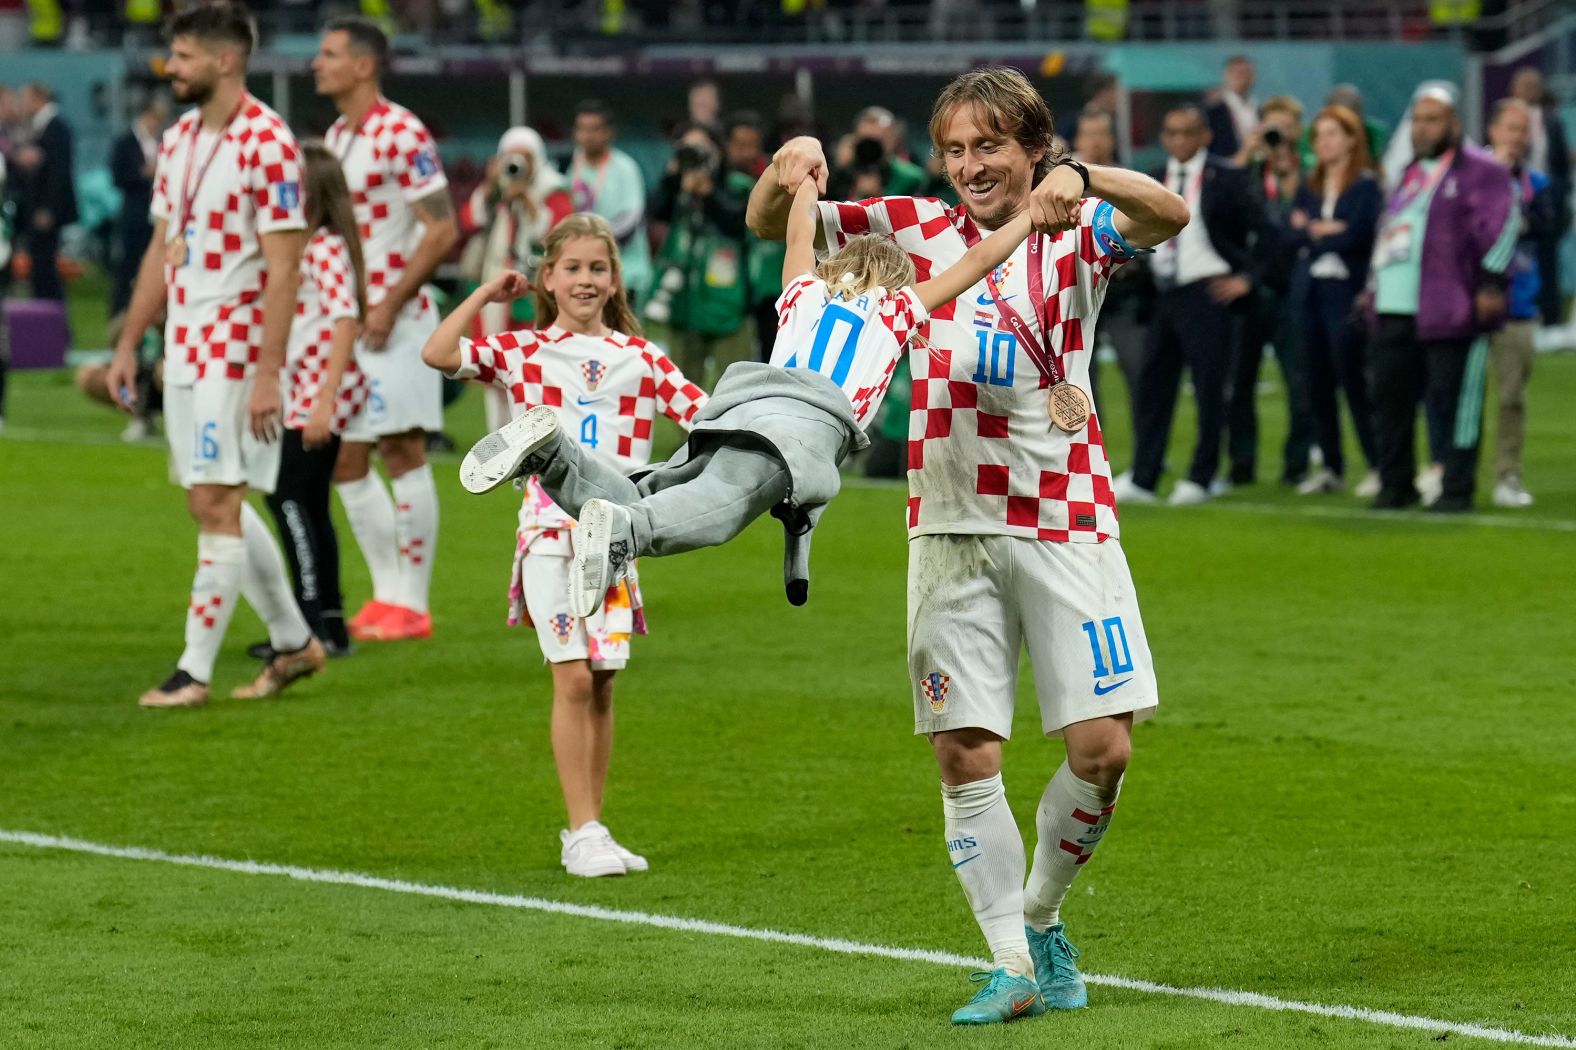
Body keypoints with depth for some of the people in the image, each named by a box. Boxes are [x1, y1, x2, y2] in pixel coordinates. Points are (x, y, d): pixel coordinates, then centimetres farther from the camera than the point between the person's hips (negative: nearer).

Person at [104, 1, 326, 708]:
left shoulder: (267, 142, -14)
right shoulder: (178, 141, 12)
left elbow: (282, 267, -17)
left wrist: (268, 374, -20)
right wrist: (127, 346, 16)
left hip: (235, 350, -9)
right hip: (183, 350, 9)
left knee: (216, 505, -7)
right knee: (215, 507, 12)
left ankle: (195, 671, -4)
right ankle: (293, 642, 24)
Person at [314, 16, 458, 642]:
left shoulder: (402, 134, -13)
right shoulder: (334, 138, 13)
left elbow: (442, 231, -15)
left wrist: (389, 304, -18)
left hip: (395, 320, -9)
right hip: (343, 322, 9)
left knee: (402, 455, -5)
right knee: (344, 462, 8)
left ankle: (411, 603, 0)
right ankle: (388, 592, 16)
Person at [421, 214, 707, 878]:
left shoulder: (639, 356, 10)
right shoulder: (522, 351, 3)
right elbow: (438, 353, -11)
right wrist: (486, 295, -5)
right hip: (551, 531, -3)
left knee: (601, 683, 6)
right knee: (573, 677, -11)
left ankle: (588, 832, 14)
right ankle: (583, 831, -8)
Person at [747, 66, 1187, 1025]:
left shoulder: (1078, 234, 2)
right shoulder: (917, 231, 7)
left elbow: (1169, 215, -18)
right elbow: (770, 225, 11)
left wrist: (1082, 180, -37)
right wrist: (790, 167, -12)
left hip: (1067, 522, -1)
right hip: (953, 530, 1)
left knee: (1104, 747, -6)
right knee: (965, 755, -4)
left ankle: (1041, 917, 18)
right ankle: (1014, 967, 6)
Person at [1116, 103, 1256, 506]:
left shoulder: (1225, 179, -6)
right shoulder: (1154, 179, 11)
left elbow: (1266, 228, -7)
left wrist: (1246, 277, -12)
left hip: (1208, 295, -6)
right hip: (1164, 293, 6)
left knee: (1208, 388, -2)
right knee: (1153, 383, 5)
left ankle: (1199, 479, 7)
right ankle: (1142, 478, 9)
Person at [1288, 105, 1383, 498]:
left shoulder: (1366, 186, -4)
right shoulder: (1310, 189, 14)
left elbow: (1357, 234, -15)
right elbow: (1295, 235, 4)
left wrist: (1312, 232, -4)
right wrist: (1328, 231, -12)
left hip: (1346, 292, -6)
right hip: (1312, 291, 6)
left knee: (1354, 382, -7)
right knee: (1318, 384, 7)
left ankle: (1379, 466, -2)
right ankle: (1332, 468, 14)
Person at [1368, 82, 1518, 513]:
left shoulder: (1478, 171, -3)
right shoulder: (1410, 173, 23)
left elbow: (1500, 228, -11)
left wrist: (1489, 284, -17)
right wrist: (1375, 289, 26)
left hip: (1450, 313, -8)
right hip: (1397, 313, 8)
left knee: (1454, 403, -7)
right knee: (1390, 398, 9)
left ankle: (1456, 489, -1)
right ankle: (1395, 485, 19)